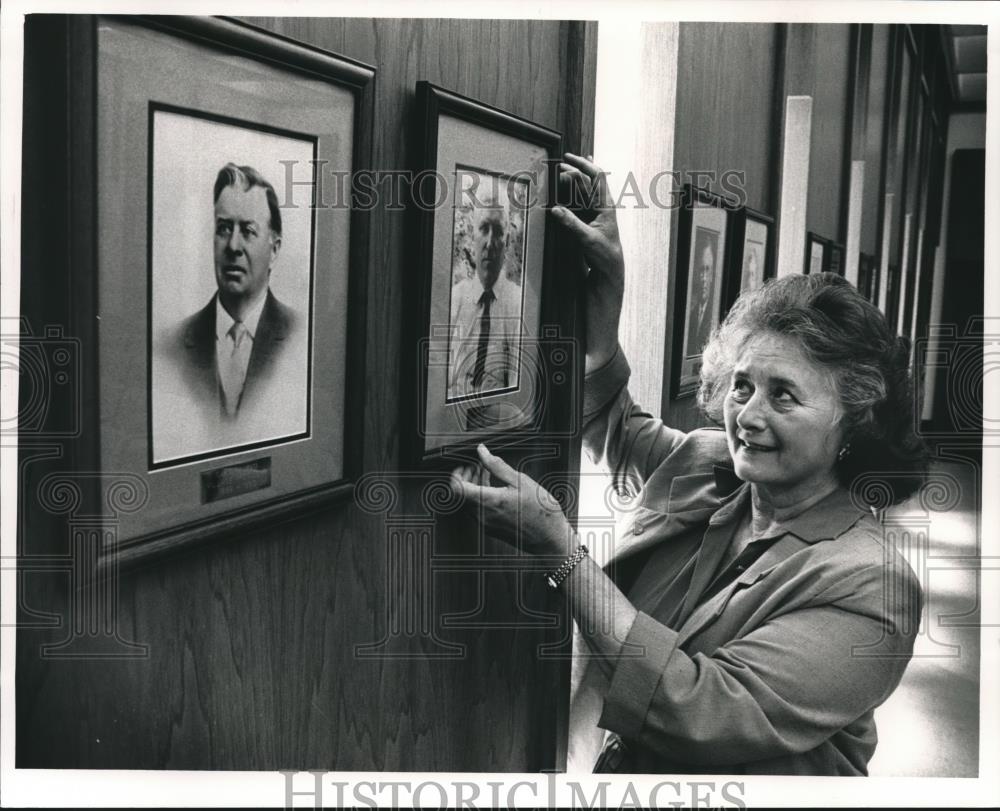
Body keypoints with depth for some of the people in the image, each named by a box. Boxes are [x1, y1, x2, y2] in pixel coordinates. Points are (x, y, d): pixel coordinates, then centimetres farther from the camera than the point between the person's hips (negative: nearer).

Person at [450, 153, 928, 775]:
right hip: (596, 765, 5)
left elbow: (697, 712, -25)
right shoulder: (704, 468, 1)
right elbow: (611, 425, 19)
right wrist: (606, 282, 6)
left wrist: (559, 548, -27)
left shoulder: (871, 586, -17)